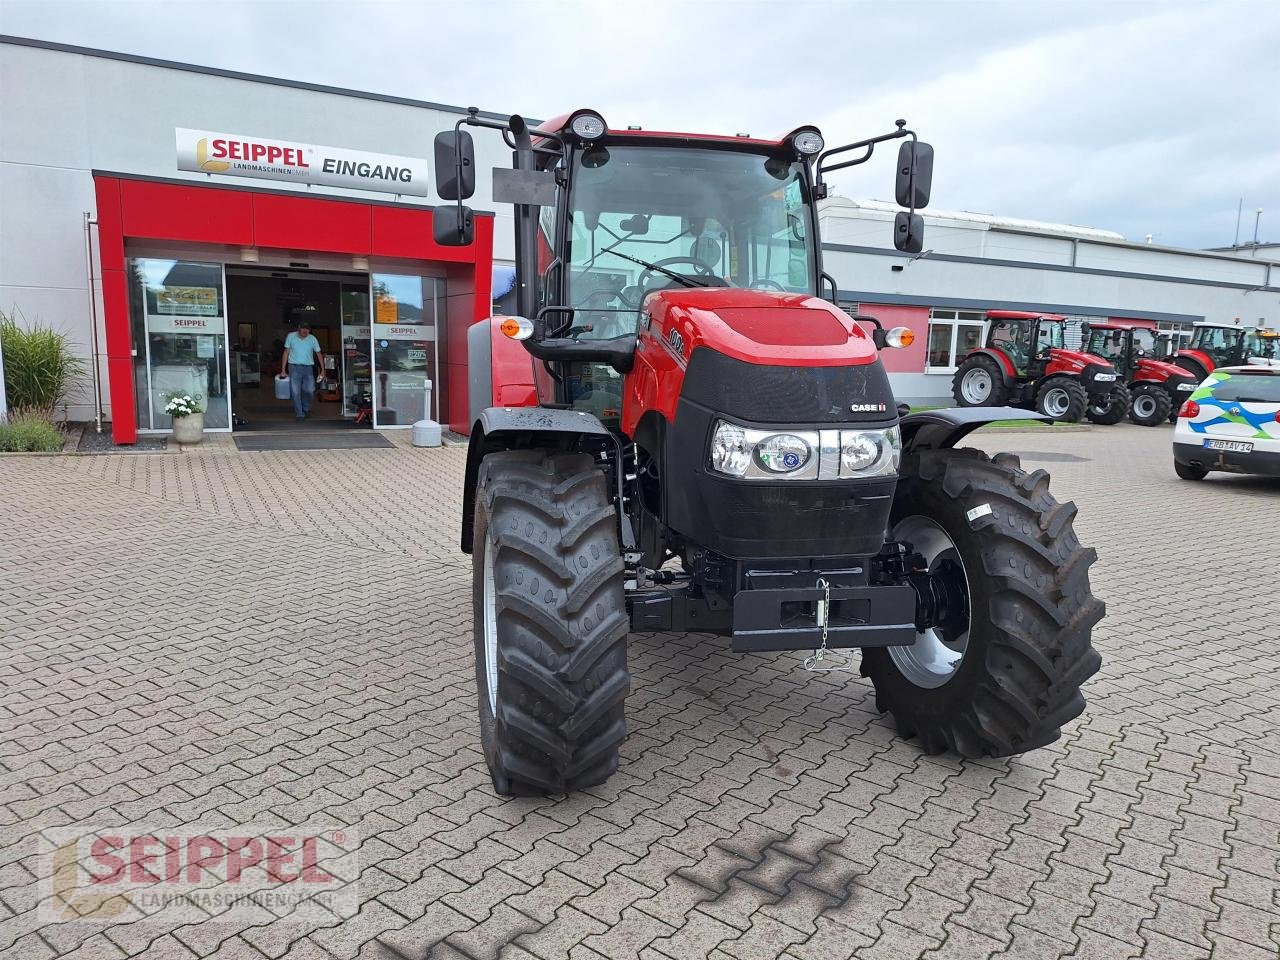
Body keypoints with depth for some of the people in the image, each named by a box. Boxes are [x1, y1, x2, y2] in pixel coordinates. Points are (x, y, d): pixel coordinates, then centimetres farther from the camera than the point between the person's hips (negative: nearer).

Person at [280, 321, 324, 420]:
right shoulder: (291, 337, 0)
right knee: (296, 392, -4)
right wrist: (283, 370, 1)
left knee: (310, 391, -3)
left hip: (308, 367, 1)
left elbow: (319, 354, 5)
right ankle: (299, 414, 3)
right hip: (294, 367, -1)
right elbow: (286, 353, 4)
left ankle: (306, 409, 22)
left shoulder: (312, 339, 0)